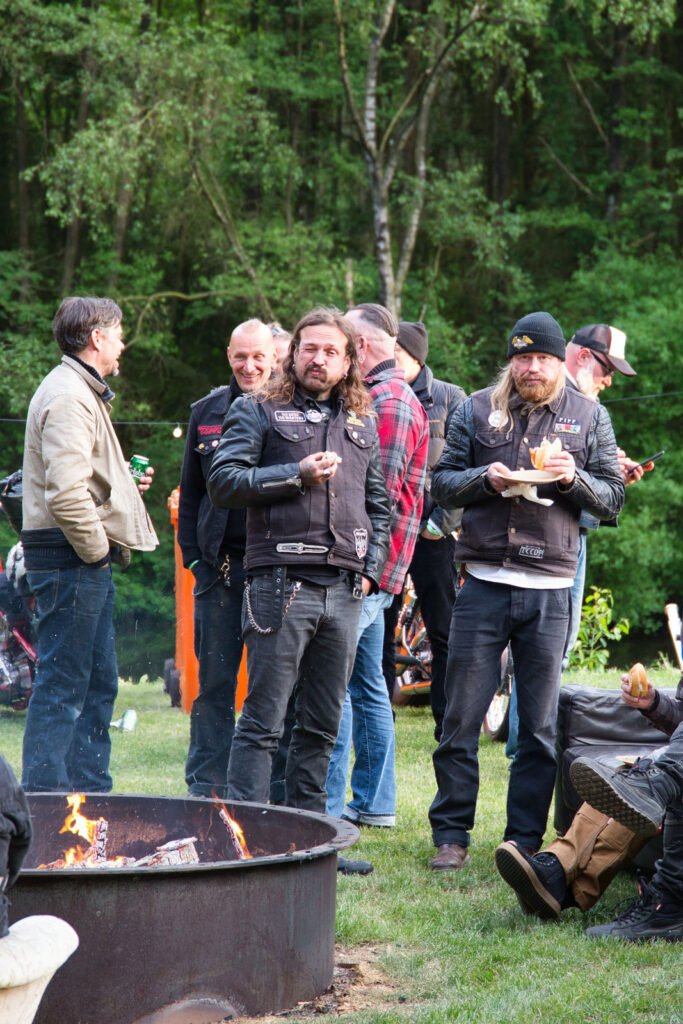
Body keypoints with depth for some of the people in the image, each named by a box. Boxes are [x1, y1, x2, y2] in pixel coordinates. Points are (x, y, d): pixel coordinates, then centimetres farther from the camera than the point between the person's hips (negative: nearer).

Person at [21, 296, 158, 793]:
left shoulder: (83, 392, 20)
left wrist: (125, 481, 9)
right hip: (70, 559, -11)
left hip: (86, 563, 11)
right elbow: (65, 492, -25)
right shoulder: (68, 395, -15)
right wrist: (97, 550, -17)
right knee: (62, 684, -7)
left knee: (99, 682, 15)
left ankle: (89, 793, 21)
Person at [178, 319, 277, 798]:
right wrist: (194, 557, 6)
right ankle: (207, 787, 10)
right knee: (215, 681, 4)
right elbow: (190, 493, 14)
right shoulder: (207, 413, 10)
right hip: (221, 565, 2)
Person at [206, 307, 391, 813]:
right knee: (263, 720, -6)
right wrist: (297, 476, -12)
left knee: (322, 726, 9)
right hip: (281, 584, -5)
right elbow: (223, 482, -6)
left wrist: (372, 567, 10)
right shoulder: (259, 411, 4)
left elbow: (379, 504, 23)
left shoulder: (363, 423, 20)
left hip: (345, 590, 5)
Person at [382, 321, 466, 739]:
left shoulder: (449, 399, 0)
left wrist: (444, 521, -9)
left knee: (445, 634, 0)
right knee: (379, 632, 6)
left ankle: (450, 722, 5)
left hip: (430, 534, -3)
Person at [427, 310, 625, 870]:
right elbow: (441, 482, 8)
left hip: (550, 591, 0)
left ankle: (525, 840, 12)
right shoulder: (477, 410, 7)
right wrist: (484, 479, -11)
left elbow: (613, 499, 9)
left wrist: (575, 479, -11)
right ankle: (452, 835, 9)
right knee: (462, 719, 0)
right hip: (484, 584, 0)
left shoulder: (590, 416, 8)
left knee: (540, 727, 5)